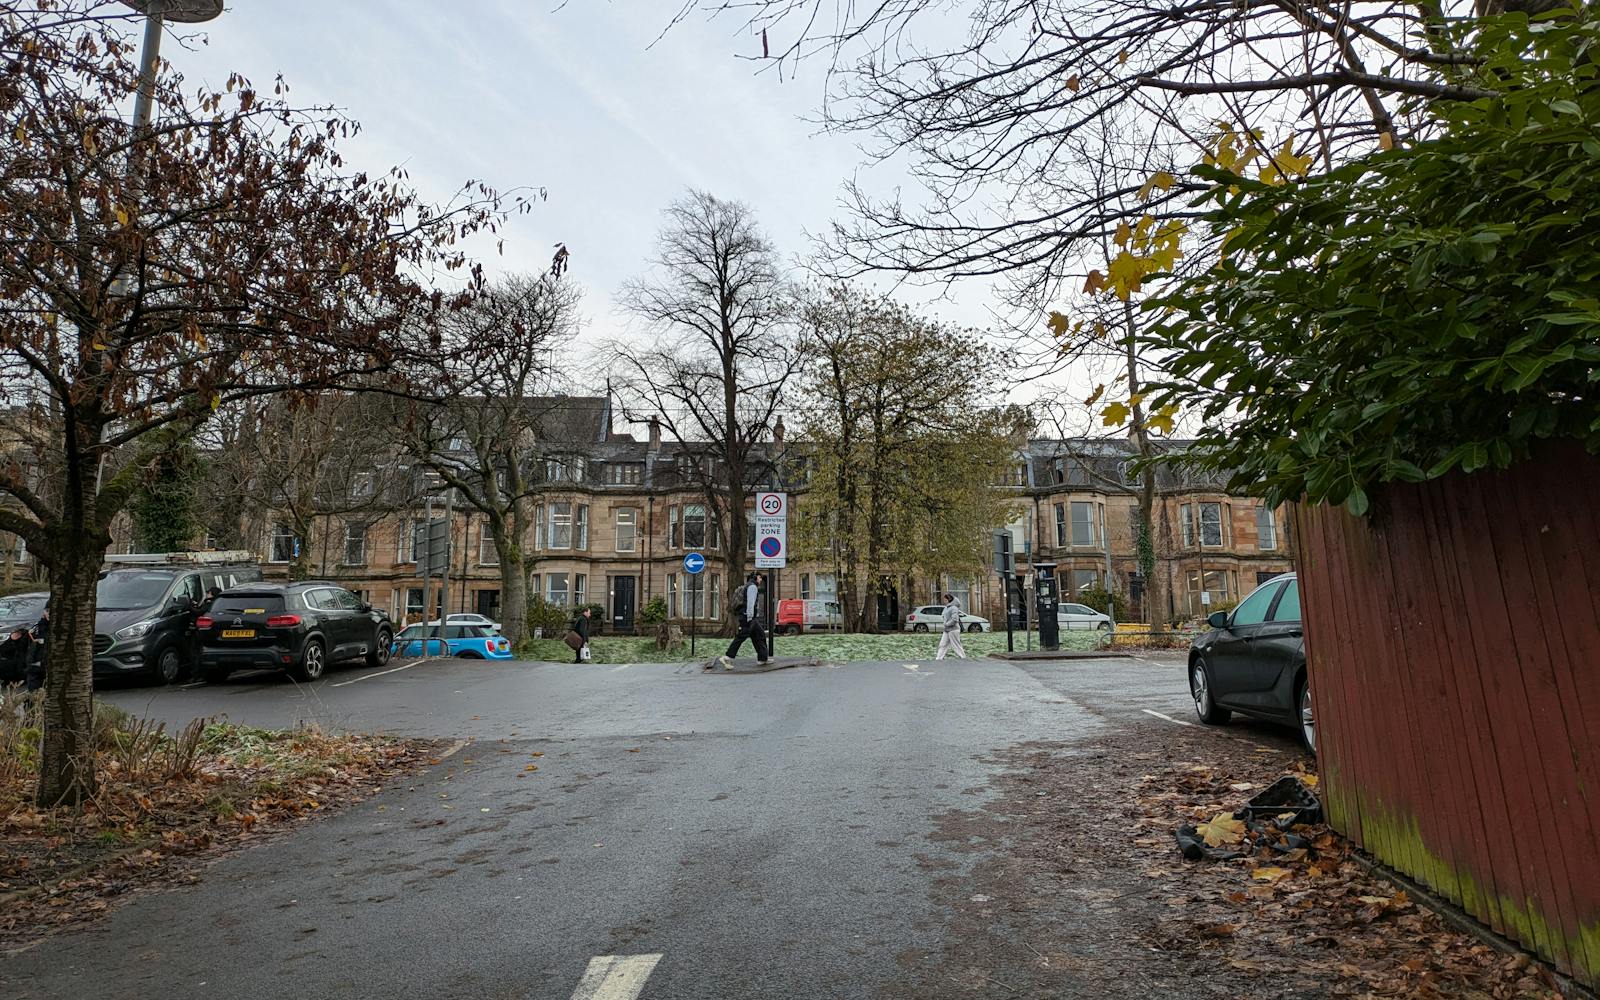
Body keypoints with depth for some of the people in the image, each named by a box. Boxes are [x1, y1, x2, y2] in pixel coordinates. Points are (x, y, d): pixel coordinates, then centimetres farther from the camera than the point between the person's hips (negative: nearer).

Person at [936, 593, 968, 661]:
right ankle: (938, 658, 3)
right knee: (942, 645, 4)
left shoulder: (954, 608, -14)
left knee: (956, 645, -1)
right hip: (946, 630, 9)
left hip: (953, 630, -9)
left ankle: (963, 657, 11)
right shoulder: (946, 608, 13)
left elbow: (954, 620, -22)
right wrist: (942, 625, 7)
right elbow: (943, 617, 24)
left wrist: (945, 625, -18)